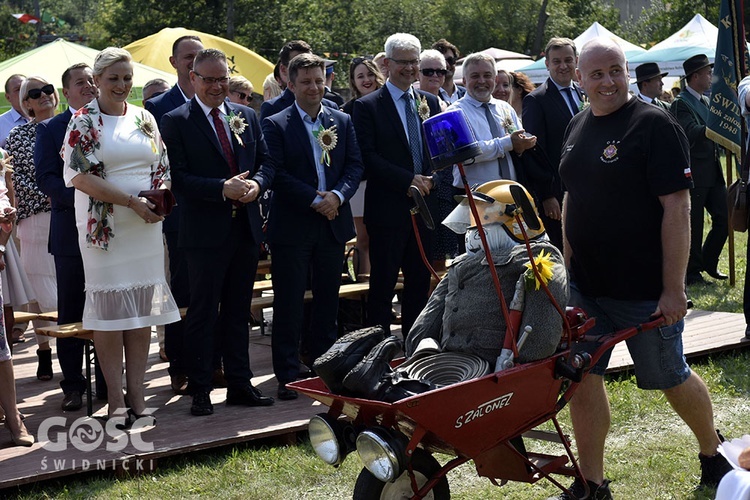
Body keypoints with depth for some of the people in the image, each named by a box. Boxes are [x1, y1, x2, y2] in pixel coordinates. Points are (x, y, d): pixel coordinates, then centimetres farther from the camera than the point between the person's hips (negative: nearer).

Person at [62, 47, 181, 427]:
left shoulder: (145, 119, 11)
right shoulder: (84, 121, -3)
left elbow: (163, 169, 15)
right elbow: (80, 175, -12)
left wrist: (162, 197, -7)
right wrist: (131, 201, -16)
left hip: (146, 225, 4)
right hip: (105, 225, -4)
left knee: (143, 309, 5)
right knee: (109, 308, -2)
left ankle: (136, 395, 11)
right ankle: (116, 401, 4)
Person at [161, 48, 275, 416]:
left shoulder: (247, 117, 11)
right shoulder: (176, 121, -5)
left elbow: (265, 162, 12)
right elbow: (177, 177, -12)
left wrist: (256, 184, -10)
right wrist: (223, 189, -22)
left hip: (246, 230, 5)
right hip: (205, 231, -5)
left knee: (238, 311, 13)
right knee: (202, 313, 1)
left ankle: (240, 385, 22)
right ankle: (199, 391, 9)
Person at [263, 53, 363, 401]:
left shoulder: (342, 122, 10)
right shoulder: (275, 125, -3)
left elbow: (355, 165, 6)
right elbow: (277, 174, -11)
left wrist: (337, 195, -12)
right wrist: (314, 200, -16)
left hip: (334, 222, 4)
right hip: (292, 225, -4)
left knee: (328, 299, 12)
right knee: (289, 303, -1)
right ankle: (288, 375, 4)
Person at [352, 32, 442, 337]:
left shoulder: (430, 102, 13)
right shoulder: (367, 106, -4)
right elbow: (368, 157, -11)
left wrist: (431, 178, -5)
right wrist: (408, 180, -17)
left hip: (424, 204, 5)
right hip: (388, 207, -5)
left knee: (420, 280, 10)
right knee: (383, 282, 0)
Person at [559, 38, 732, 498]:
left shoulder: (655, 125, -13)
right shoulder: (578, 127, 8)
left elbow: (677, 207, -18)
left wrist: (674, 288, -21)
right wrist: (569, 268, 12)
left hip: (645, 290, -6)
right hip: (587, 287, 6)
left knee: (671, 378, 10)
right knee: (582, 378, 3)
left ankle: (713, 451, 36)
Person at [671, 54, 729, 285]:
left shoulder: (706, 101, 15)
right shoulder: (681, 104, -12)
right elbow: (694, 133, -24)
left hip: (713, 172, 8)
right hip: (694, 175, -8)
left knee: (723, 219, 8)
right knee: (694, 226, 0)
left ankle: (708, 263, 24)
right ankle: (692, 272, 10)